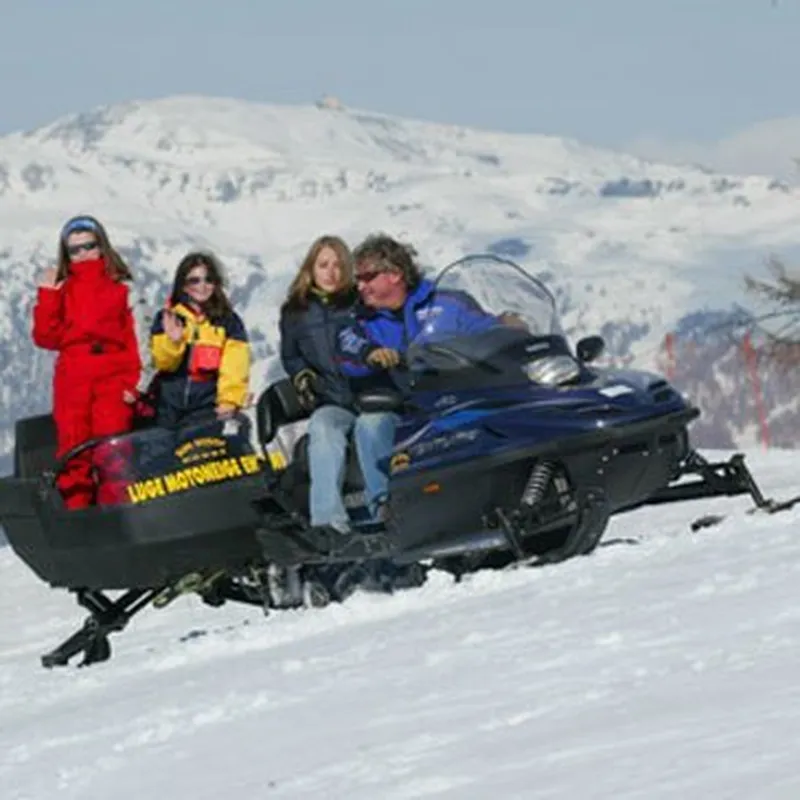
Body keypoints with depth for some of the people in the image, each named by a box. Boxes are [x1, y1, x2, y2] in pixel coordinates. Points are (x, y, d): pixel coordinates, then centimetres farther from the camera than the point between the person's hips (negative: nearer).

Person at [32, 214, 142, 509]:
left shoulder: (120, 286, 9)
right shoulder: (62, 289, 15)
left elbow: (134, 337, 4)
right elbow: (47, 338, 7)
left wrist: (132, 381, -6)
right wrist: (47, 297, -2)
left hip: (113, 377, -2)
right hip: (71, 380, 2)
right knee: (73, 454, -1)